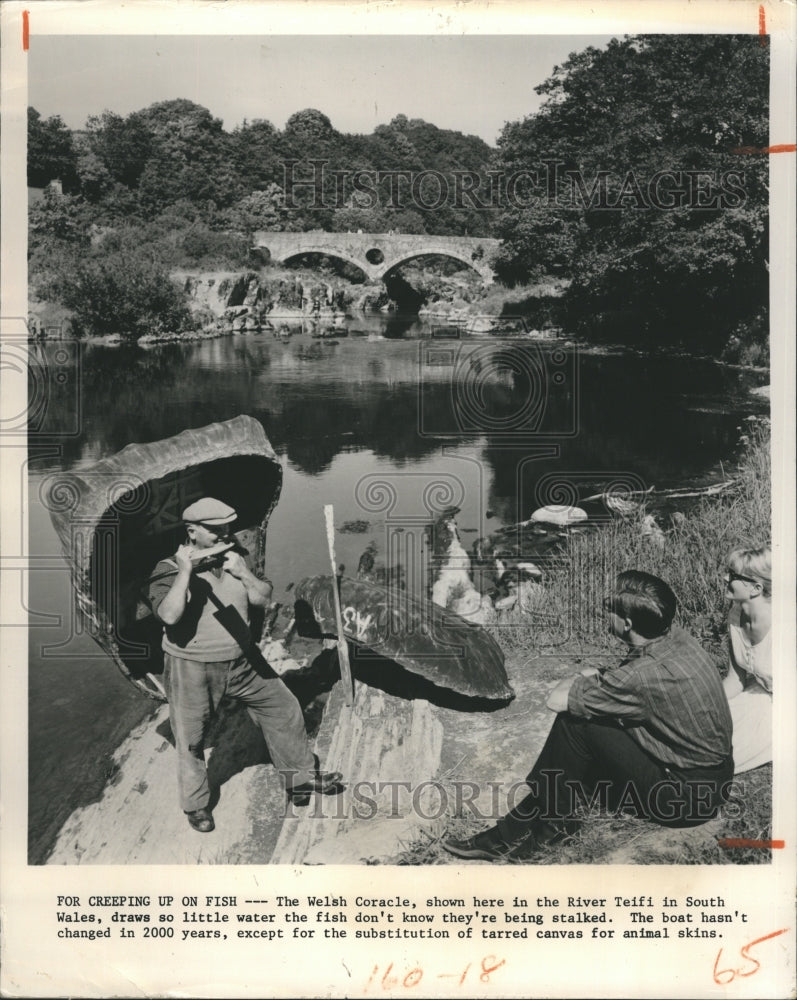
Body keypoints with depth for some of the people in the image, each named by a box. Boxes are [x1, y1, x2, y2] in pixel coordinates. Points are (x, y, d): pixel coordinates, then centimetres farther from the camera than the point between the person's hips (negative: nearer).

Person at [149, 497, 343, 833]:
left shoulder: (233, 561, 3)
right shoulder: (169, 570, -15)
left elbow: (262, 599, -3)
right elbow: (169, 616, -31)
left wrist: (243, 574, -20)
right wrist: (185, 571, -34)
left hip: (240, 662, 5)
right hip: (193, 668, -5)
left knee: (282, 706, 11)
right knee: (191, 739, 8)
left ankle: (300, 777, 29)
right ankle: (196, 805, 32)